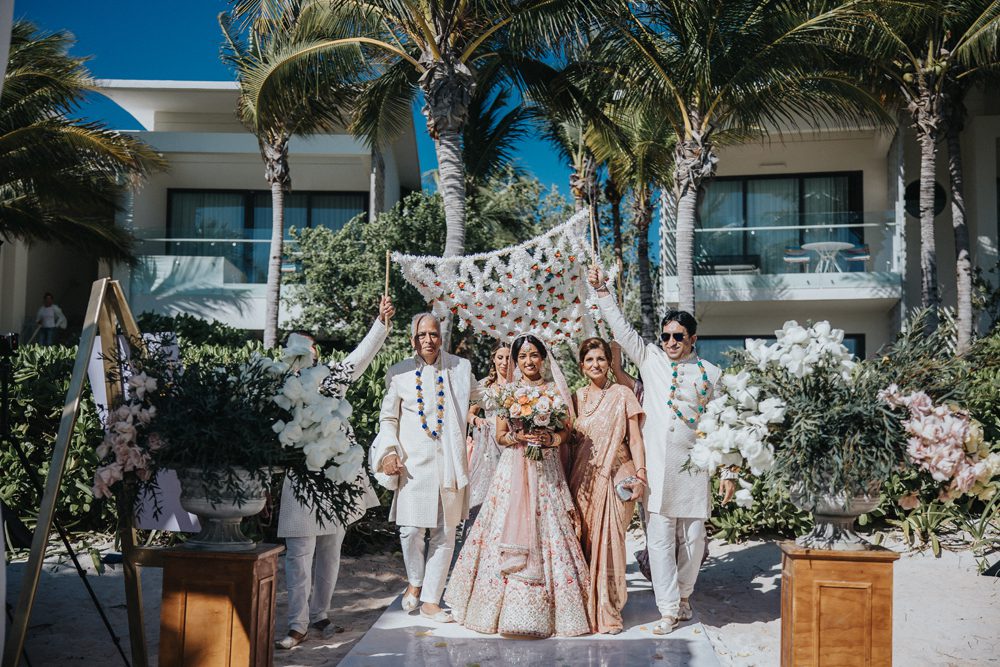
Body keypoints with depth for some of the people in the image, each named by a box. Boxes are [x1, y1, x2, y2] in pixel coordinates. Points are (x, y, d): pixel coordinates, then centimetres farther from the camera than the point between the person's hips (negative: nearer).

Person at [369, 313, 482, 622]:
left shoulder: (460, 368, 7)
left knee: (444, 533, 4)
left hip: (449, 463, 1)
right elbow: (388, 418, 11)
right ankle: (415, 582, 26)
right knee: (411, 530, -4)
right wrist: (391, 451, -1)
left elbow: (482, 399, 23)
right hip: (413, 462, -1)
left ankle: (430, 600, 16)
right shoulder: (400, 373, 3)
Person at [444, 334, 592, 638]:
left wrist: (550, 438, -11)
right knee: (510, 530, -5)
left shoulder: (555, 389, 8)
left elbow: (566, 431, 8)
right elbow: (500, 436, 7)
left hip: (546, 469, 0)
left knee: (548, 532, -4)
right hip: (514, 469, 0)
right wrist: (519, 436, -13)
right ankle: (510, 609, 4)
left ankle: (546, 608, 4)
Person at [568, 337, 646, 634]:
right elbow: (570, 439, 14)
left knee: (609, 542, -3)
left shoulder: (622, 394, 2)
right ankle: (585, 607, 13)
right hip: (582, 479, 3)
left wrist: (640, 474, -9)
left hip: (615, 477, -3)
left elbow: (635, 438, 1)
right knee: (584, 541, 2)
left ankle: (608, 611, 6)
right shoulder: (577, 397, 11)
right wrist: (565, 477, 7)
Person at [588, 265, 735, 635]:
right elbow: (622, 330, 7)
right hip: (656, 465, 0)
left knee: (693, 536, 7)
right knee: (660, 536, -2)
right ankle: (669, 610, 4)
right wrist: (602, 292, 1)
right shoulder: (651, 359, 8)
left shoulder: (710, 373, 7)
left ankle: (682, 595, 29)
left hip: (693, 466, 1)